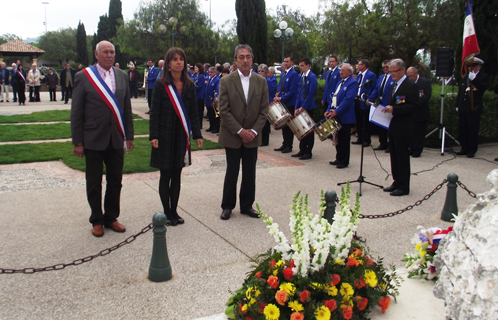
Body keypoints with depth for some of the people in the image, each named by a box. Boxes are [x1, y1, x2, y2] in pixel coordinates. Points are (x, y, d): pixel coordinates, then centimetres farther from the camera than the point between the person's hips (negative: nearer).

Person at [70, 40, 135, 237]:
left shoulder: (122, 76, 7)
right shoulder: (83, 77, -5)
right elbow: (76, 112, -5)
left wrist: (129, 136, 8)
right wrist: (77, 142, -7)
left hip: (116, 139, 3)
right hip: (93, 140, -3)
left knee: (115, 181, 11)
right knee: (94, 183, 9)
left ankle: (111, 218, 27)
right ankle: (97, 220, 25)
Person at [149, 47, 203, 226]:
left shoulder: (189, 86, 6)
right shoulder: (161, 85, -4)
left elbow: (193, 113, 9)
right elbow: (154, 112, -7)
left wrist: (197, 134, 5)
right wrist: (153, 136, -14)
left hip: (182, 136, 3)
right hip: (165, 136, -3)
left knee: (177, 176, 10)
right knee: (165, 176, 4)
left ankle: (174, 211, 21)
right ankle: (167, 213, 15)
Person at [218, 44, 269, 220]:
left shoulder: (261, 82, 3)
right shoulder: (226, 81, -5)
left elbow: (264, 110, 3)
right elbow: (223, 110, -9)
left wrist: (254, 131, -8)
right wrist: (240, 131, -13)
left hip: (252, 136, 3)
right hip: (232, 136, -2)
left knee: (250, 173, 9)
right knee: (232, 172, 5)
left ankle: (247, 205, 24)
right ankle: (227, 206, 20)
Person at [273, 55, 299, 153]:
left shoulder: (294, 74, -12)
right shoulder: (283, 74, 13)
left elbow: (292, 91, -17)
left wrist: (281, 98, -21)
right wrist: (277, 95, -3)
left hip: (290, 103, -7)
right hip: (282, 102, 8)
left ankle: (289, 146, 11)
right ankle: (285, 144, 20)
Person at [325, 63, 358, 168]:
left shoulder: (353, 83, -11)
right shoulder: (340, 82, 17)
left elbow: (348, 99, -21)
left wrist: (337, 111, -24)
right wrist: (328, 110, 4)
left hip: (345, 116, -9)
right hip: (336, 115, 9)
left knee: (344, 140, 0)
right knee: (337, 138, 15)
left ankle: (344, 161, 9)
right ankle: (339, 159, 25)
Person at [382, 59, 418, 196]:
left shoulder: (410, 86, -12)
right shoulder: (395, 85, 17)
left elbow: (412, 106, -20)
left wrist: (394, 109, -26)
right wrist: (388, 108, 6)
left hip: (403, 128, -9)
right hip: (393, 127, 9)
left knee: (402, 157, -3)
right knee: (394, 156, 14)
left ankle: (404, 187, 5)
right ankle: (397, 182, 24)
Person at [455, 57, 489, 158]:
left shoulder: (483, 77, 1)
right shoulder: (465, 77, 18)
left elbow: (483, 87, -18)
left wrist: (474, 79, -27)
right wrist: (458, 105, 16)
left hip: (474, 109, -6)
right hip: (463, 108, 6)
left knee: (473, 130, -3)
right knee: (462, 130, 9)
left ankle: (472, 150, 5)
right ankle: (464, 148, 19)